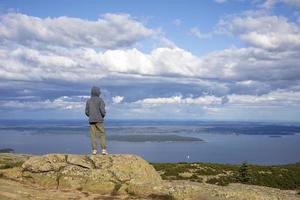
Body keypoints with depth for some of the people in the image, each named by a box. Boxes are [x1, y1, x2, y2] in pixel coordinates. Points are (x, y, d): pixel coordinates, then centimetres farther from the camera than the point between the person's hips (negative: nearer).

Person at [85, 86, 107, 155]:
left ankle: (94, 150, 0)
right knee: (102, 134, 1)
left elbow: (87, 112, 4)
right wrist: (103, 115, 8)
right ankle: (103, 150, -6)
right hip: (99, 120, -3)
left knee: (93, 135, 4)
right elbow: (102, 110, -14)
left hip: (91, 121, 4)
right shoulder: (100, 100, -6)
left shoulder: (88, 101, 7)